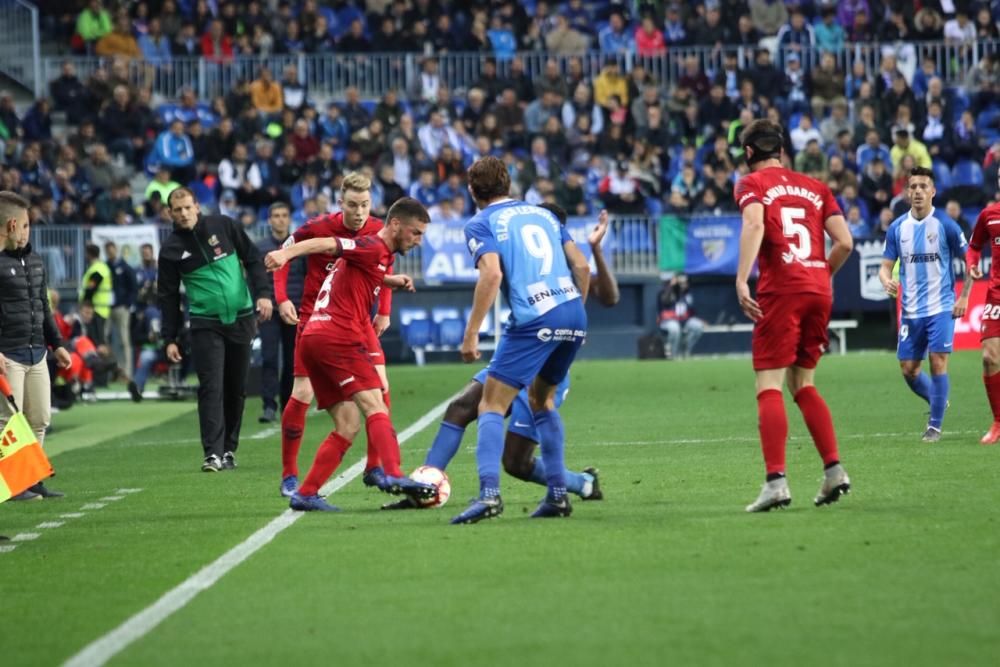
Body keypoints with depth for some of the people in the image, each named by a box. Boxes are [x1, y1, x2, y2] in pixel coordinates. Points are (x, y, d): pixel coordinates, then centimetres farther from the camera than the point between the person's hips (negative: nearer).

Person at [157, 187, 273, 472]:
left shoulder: (224, 226, 3)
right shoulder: (171, 249, 2)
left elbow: (252, 259, 7)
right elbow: (168, 296, 5)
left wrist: (263, 293, -5)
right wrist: (169, 339, 1)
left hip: (240, 319, 2)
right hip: (205, 325, -1)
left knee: (236, 388, 6)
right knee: (211, 388, -12)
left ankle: (229, 449, 17)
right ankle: (213, 453, -15)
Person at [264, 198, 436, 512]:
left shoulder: (376, 254, 24)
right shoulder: (374, 248, -5)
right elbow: (325, 245, -18)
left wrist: (393, 281, 28)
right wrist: (286, 253, -35)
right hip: (339, 337, -10)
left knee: (348, 426, 7)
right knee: (376, 408, -17)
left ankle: (305, 494, 3)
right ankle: (394, 475, -35)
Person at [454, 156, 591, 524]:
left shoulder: (481, 224, 5)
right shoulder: (543, 213, 22)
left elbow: (492, 273, -12)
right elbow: (582, 266, 16)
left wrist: (471, 334, -10)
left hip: (534, 320, -6)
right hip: (573, 315, 6)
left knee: (492, 406, -1)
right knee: (542, 400, 24)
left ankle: (489, 493, -20)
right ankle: (557, 494, 18)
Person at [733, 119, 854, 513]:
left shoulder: (751, 184, 5)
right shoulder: (814, 188, 19)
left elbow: (754, 223, -16)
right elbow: (844, 242, 10)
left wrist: (741, 280, -22)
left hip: (781, 291, -5)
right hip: (819, 292, 5)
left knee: (769, 387, -6)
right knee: (803, 384, 18)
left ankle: (776, 481, -18)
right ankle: (834, 470, 8)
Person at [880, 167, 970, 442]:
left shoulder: (945, 225, -6)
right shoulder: (897, 228, 3)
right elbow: (886, 266, 6)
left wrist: (964, 298, -5)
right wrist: (886, 281, -17)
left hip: (941, 308, -4)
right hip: (911, 311, 4)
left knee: (938, 362, -12)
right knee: (908, 370, 5)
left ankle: (935, 425, -1)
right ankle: (938, 401, 34)